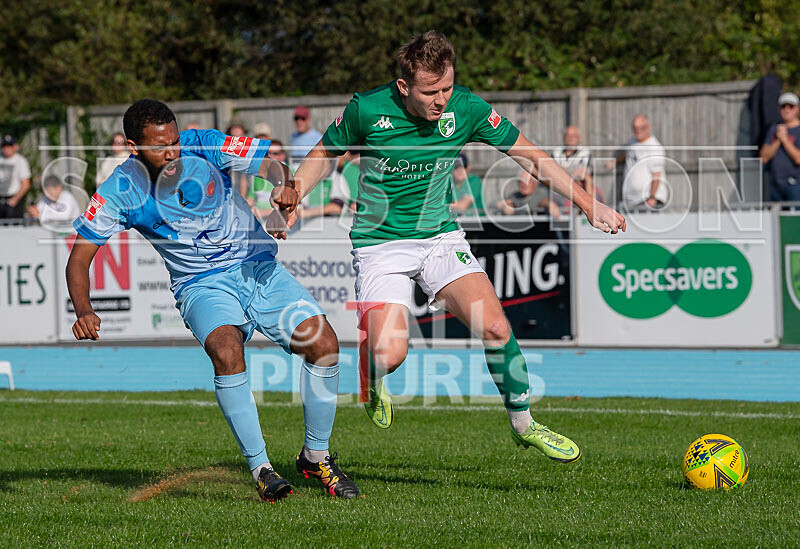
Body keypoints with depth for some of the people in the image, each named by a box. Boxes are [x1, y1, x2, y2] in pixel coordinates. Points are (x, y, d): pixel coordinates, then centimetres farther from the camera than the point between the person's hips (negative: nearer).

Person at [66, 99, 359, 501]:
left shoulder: (203, 146, -10)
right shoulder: (121, 191, -10)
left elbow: (271, 165, -13)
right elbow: (80, 256, -7)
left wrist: (285, 188, -37)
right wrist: (83, 310, -25)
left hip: (257, 267, 2)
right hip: (202, 286, -2)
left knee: (323, 342, -17)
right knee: (226, 350, -34)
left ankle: (316, 456, 4)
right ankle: (260, 468, -23)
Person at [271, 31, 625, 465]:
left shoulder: (466, 109, -11)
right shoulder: (367, 110, -16)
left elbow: (530, 155, 0)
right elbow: (324, 153, 3)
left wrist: (589, 205, -2)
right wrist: (292, 198, -14)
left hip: (441, 237, 2)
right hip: (380, 245, -2)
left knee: (495, 328, -17)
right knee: (389, 355, -20)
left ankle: (523, 424, 7)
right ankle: (372, 381, 19)